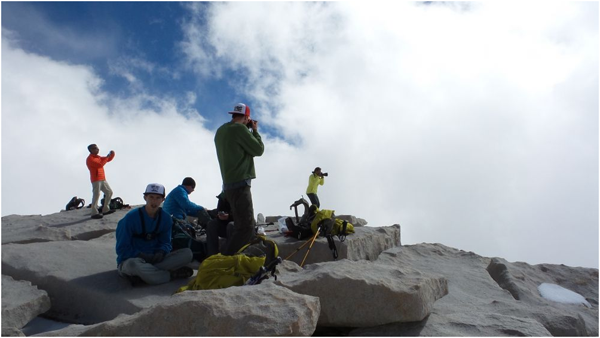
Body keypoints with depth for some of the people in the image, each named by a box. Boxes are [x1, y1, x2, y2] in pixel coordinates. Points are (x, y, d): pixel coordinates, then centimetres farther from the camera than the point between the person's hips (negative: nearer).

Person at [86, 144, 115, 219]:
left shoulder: (98, 157, 17)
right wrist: (107, 157, -16)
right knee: (96, 195, -11)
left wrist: (112, 154, 4)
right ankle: (94, 213, -10)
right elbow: (100, 165, -24)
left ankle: (105, 210, 18)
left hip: (103, 179, 9)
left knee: (109, 192, 12)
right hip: (96, 180, -9)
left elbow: (108, 159, 24)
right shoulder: (90, 159, -11)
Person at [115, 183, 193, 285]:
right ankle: (172, 274, -23)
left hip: (154, 258, 4)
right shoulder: (131, 217, -11)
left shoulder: (165, 218, 1)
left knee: (187, 253, -16)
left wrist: (161, 252, -15)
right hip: (130, 259, -4)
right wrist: (142, 256, -21)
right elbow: (122, 249, -9)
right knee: (133, 264, -43)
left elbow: (165, 242, 8)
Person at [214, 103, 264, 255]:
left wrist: (249, 131, 18)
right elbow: (258, 149, -6)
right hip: (240, 184, -10)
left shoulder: (221, 131, 16)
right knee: (246, 227, -13)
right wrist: (255, 131, 8)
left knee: (247, 224, 15)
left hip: (230, 184, 10)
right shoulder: (239, 128, -11)